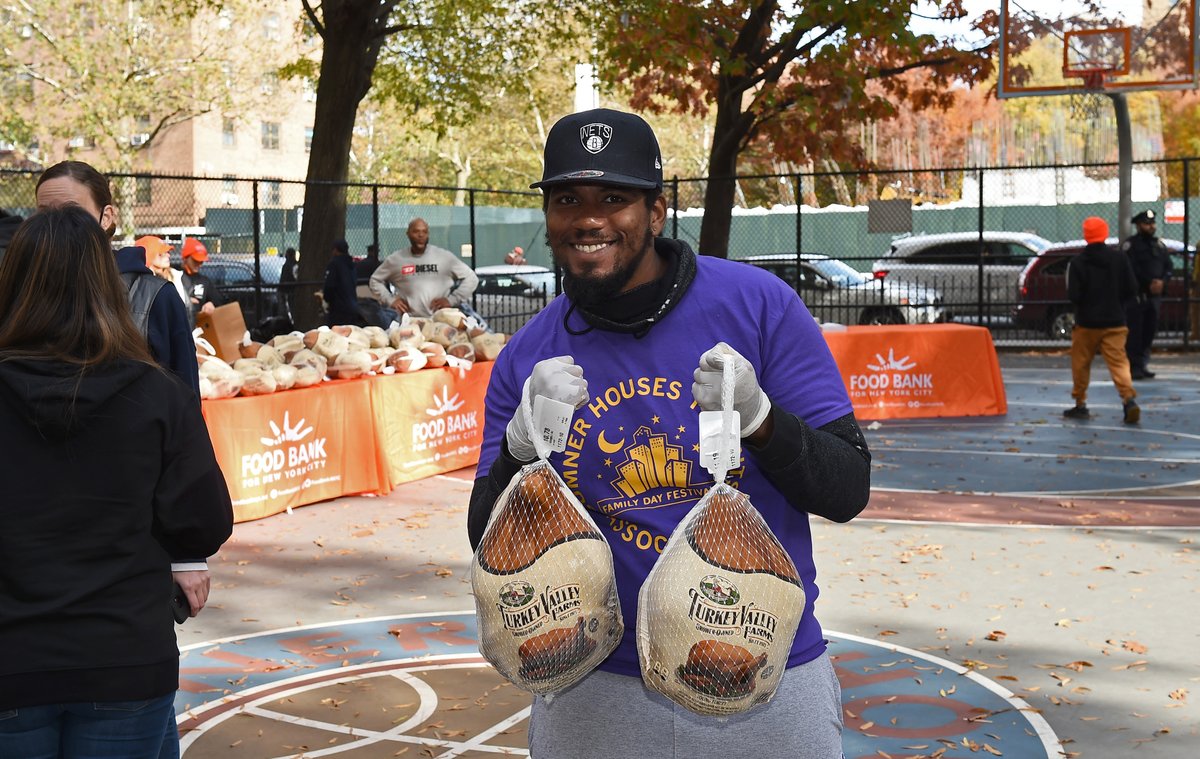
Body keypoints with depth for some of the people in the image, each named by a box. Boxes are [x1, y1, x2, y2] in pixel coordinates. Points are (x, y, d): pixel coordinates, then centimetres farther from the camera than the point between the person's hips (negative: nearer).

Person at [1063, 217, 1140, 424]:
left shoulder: (1077, 262, -9)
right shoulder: (1120, 258, -2)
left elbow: (1073, 296, -12)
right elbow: (1132, 290, -1)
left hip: (1087, 323, -1)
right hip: (1115, 322, 1)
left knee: (1081, 363, 13)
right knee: (1119, 362, -1)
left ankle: (1080, 404, 20)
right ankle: (1129, 399, -20)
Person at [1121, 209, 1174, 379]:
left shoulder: (1159, 244, 16)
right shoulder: (1130, 245, -5)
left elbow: (1168, 266, 12)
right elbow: (1131, 270, -13)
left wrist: (1162, 282, -8)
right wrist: (1149, 283, -15)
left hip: (1154, 296, 6)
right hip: (1136, 296, -6)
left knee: (1149, 332, 7)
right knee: (1134, 333, -8)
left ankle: (1143, 365, 15)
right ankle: (1134, 367, -6)